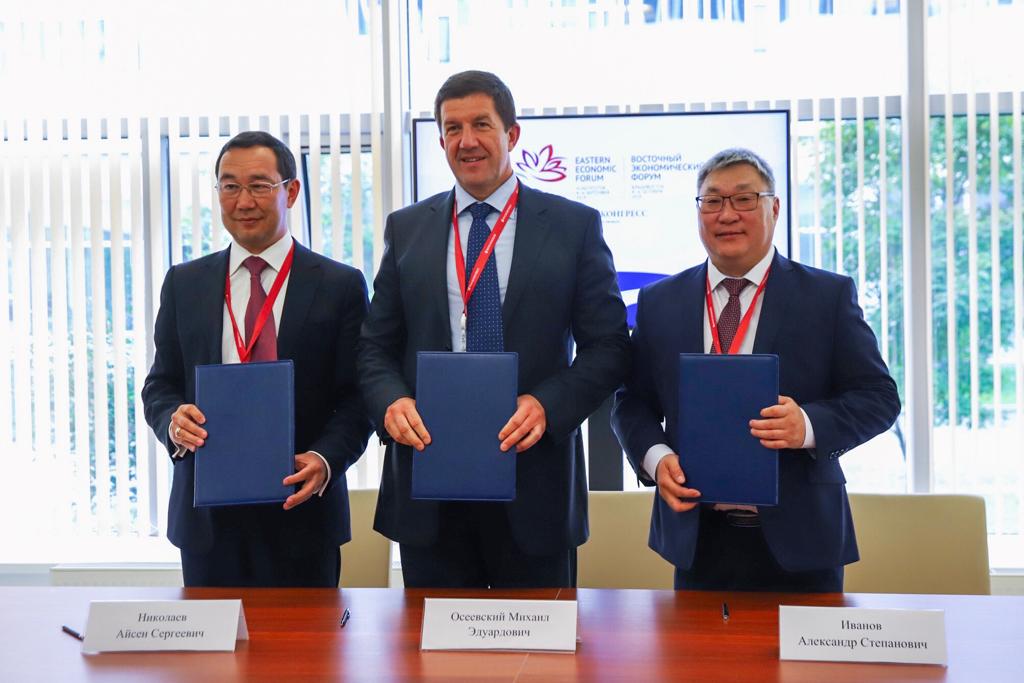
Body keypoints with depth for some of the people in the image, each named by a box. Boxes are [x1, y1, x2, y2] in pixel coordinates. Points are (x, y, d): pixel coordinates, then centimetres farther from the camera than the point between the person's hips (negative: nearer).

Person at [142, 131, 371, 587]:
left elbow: (357, 395, -2)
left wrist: (325, 458, -18)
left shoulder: (340, 285, 0)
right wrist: (173, 420, -10)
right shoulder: (184, 283, 9)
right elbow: (160, 384, 11)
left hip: (301, 504, -2)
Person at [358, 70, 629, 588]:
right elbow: (376, 346, 10)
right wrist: (392, 401, -11)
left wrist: (547, 405, -16)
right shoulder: (406, 229, 9)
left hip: (533, 478, -1)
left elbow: (608, 346, 0)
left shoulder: (575, 226, 2)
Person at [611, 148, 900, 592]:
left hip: (798, 539, -1)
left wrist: (808, 425, -20)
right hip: (697, 537, 2)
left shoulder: (829, 295, 1)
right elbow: (632, 401, 9)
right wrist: (656, 457, -10)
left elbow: (878, 397, -1)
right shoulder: (658, 302, 7)